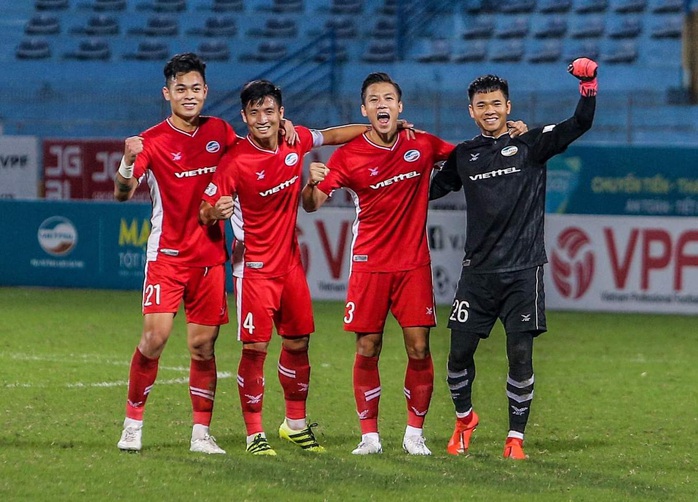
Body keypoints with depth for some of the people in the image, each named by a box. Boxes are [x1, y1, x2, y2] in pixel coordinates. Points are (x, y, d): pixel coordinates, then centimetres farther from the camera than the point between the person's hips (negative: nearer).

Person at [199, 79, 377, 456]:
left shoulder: (295, 141, -2)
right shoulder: (236, 161, -17)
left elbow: (332, 135, 17)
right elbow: (205, 213, -14)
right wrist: (216, 212, -37)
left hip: (290, 261, 6)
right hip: (254, 266, -6)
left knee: (298, 343, 13)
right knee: (256, 348, -7)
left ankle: (296, 423, 29)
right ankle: (254, 434, 4)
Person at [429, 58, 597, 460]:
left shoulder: (531, 144, 3)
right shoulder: (464, 155, 12)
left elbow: (580, 124, -8)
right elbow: (432, 189, 25)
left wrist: (589, 85, -23)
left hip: (523, 271, -3)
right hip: (478, 271, 3)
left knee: (521, 355, -6)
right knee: (460, 351, 2)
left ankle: (516, 438, 5)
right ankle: (464, 419, 27)